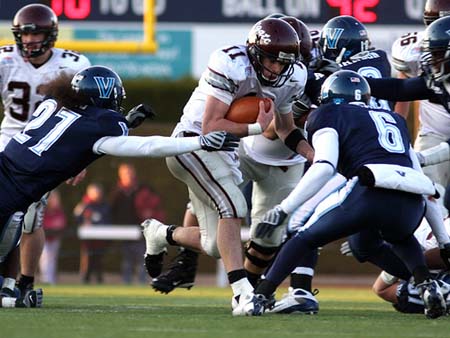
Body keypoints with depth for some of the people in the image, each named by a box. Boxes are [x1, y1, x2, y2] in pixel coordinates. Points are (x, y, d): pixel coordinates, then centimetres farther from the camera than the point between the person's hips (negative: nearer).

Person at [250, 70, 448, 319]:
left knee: (306, 238, 14)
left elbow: (324, 168, 0)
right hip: (412, 204, 5)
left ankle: (259, 296, 5)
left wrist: (283, 209, 2)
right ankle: (427, 285, 13)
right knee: (401, 238, 38)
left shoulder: (329, 115, 18)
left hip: (371, 193, -5)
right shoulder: (394, 119, 36)